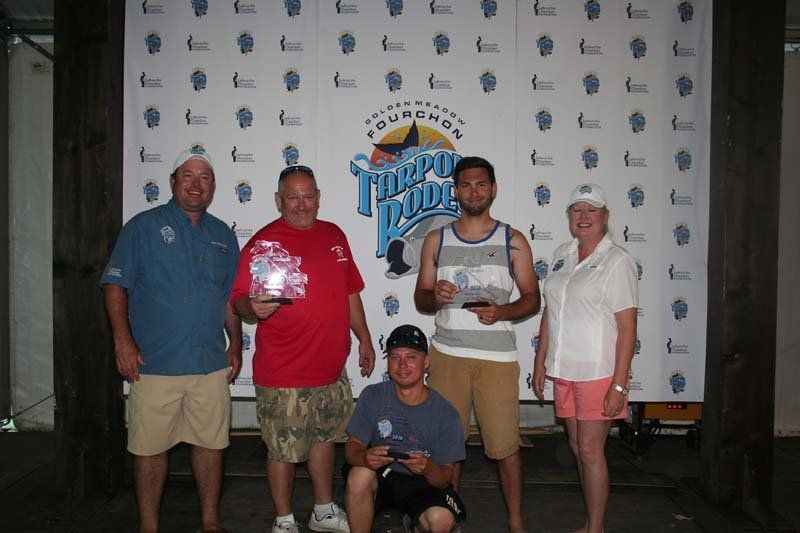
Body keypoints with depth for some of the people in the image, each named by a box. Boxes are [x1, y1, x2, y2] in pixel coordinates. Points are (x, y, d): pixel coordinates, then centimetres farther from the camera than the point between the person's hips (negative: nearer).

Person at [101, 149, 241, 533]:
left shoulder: (222, 235, 13)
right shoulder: (144, 226, 0)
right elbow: (115, 285, -5)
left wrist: (235, 344, 13)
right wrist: (122, 340, -13)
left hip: (211, 364, 4)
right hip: (155, 364, -3)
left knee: (210, 443, 10)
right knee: (150, 447, 4)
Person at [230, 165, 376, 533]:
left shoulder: (334, 235, 10)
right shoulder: (263, 242, -9)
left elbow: (350, 292, 17)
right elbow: (240, 300, -11)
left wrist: (364, 338, 16)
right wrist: (254, 308, -34)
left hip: (331, 367, 6)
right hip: (284, 374, -6)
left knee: (325, 438, 20)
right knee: (284, 449, 5)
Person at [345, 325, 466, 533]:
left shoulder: (446, 414, -12)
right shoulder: (373, 396, -7)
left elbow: (445, 479, -9)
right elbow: (352, 447, -7)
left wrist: (429, 469, -34)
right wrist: (365, 458, -32)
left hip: (423, 484, 0)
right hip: (380, 477, 0)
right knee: (360, 473, -32)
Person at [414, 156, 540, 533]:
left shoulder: (513, 241, 6)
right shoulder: (436, 240, 10)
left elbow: (532, 299, 5)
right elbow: (420, 299, 12)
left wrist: (501, 312, -14)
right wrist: (435, 297, -11)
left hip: (497, 357, -1)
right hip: (447, 354, 2)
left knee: (505, 445, 0)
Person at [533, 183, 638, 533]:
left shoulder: (617, 262, -9)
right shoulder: (562, 254, 10)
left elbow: (627, 327, -12)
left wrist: (619, 385, -16)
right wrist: (540, 362, 12)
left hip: (598, 373, -6)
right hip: (564, 371, 6)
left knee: (590, 450, -2)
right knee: (578, 447, 13)